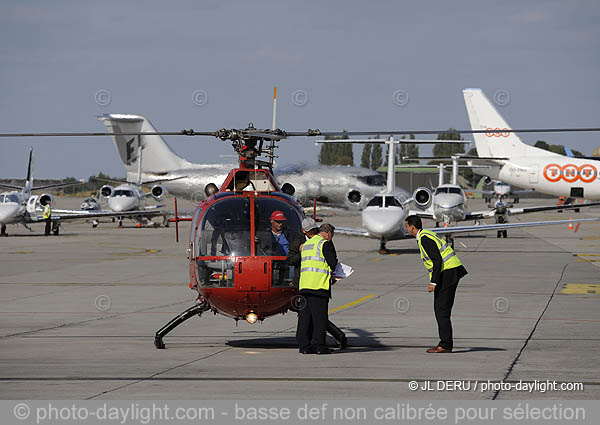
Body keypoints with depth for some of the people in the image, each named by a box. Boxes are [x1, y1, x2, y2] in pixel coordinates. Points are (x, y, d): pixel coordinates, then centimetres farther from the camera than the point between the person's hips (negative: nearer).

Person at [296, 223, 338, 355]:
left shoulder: (306, 244, 22)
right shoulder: (325, 244, -3)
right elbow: (333, 262, -9)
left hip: (304, 284, 7)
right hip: (319, 284, -7)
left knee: (305, 315, 6)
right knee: (320, 316, -4)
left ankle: (304, 345, 5)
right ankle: (319, 344, -6)